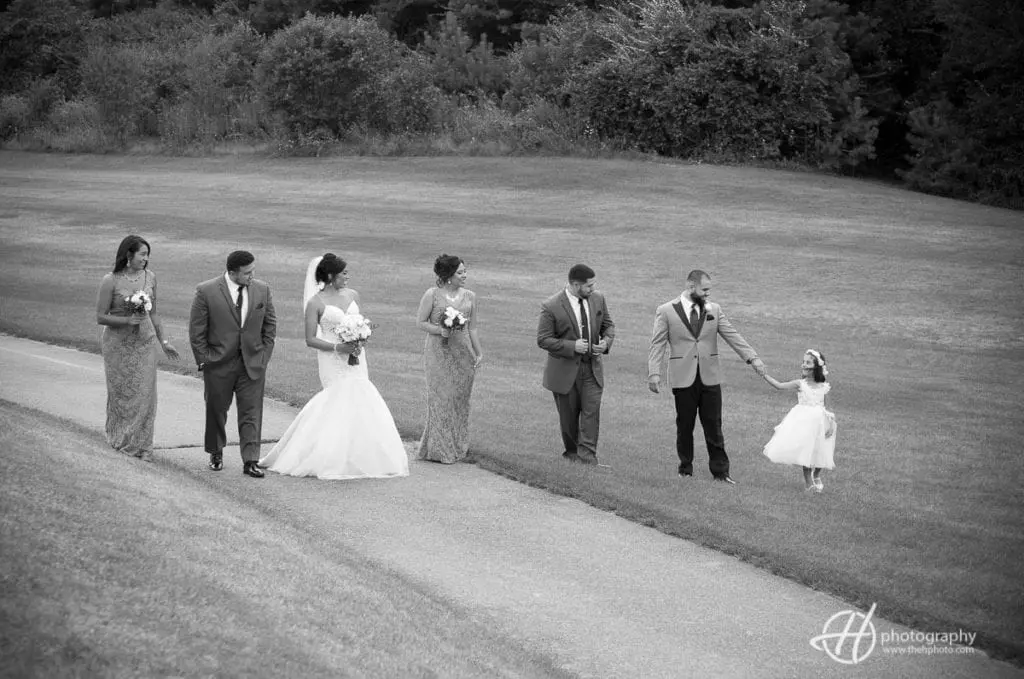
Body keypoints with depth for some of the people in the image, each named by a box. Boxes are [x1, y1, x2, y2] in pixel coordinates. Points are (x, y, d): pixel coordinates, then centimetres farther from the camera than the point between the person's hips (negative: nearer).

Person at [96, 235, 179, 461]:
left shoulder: (149, 277, 1)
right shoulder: (111, 281, -13)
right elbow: (100, 317, -10)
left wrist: (164, 341, 11)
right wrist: (128, 320, -22)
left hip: (145, 342, 3)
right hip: (118, 343, -3)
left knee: (145, 393, 1)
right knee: (121, 394, 8)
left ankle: (142, 446, 9)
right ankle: (120, 440, 27)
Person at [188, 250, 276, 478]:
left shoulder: (262, 290, -1)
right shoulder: (206, 292, -11)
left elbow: (270, 325, 10)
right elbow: (196, 331, -6)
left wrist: (264, 355, 4)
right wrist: (204, 361, -7)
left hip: (253, 363, 2)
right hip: (219, 364, -2)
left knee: (251, 412, -2)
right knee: (216, 410, 12)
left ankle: (250, 461, 0)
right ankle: (216, 453, 30)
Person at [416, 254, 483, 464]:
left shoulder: (470, 296, 6)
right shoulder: (432, 295, -5)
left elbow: (472, 328, 10)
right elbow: (420, 322, -2)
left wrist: (479, 352, 6)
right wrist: (440, 330, -16)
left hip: (463, 352, 4)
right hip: (438, 352, -4)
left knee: (460, 398, 6)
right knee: (441, 397, -3)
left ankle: (458, 445, 17)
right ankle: (440, 449, 5)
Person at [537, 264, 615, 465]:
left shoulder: (598, 299, 1)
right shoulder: (551, 307, -15)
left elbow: (608, 325, 14)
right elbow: (543, 340, -14)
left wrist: (606, 341, -9)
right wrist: (571, 346, -23)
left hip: (592, 367, 3)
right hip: (565, 370, -3)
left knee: (591, 412, -8)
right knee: (568, 417, 9)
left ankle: (587, 455, -6)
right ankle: (571, 453, 27)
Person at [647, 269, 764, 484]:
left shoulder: (714, 310, 8)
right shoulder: (666, 311, -1)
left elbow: (732, 336, 3)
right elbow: (658, 344, -2)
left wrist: (752, 358, -9)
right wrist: (654, 373, -12)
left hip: (710, 377, 2)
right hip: (683, 379, -2)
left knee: (713, 426, 3)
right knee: (684, 426, 7)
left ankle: (720, 471, 9)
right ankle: (685, 470, 20)